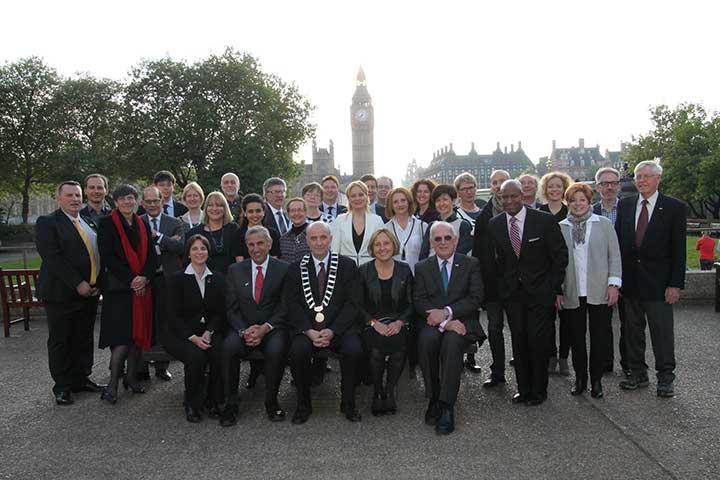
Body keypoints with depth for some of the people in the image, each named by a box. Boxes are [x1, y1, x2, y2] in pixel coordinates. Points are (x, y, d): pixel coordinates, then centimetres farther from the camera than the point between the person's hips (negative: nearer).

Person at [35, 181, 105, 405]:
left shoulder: (89, 223, 14)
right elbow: (52, 258, -16)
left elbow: (98, 253, 15)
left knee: (84, 339, 13)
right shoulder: (47, 223, -6)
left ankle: (82, 379, 25)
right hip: (62, 294, -6)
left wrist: (97, 284, 2)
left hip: (90, 292, 6)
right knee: (60, 341, 5)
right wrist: (78, 284, -20)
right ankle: (62, 386, 16)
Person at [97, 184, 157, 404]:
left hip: (142, 287, 5)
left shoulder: (143, 224, 13)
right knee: (121, 338, -9)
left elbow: (151, 255, 9)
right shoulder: (107, 224, -1)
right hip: (118, 287, -5)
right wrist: (130, 280, -14)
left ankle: (131, 377, 18)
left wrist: (144, 277, -8)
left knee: (139, 334, 6)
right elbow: (107, 257, -9)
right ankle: (113, 384, 1)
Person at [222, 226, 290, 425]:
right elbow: (231, 308, 5)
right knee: (229, 347, -29)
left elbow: (285, 306, -2)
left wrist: (265, 328, -15)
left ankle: (271, 401, -9)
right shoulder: (235, 270, 11)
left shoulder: (283, 269, 4)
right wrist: (244, 330, -12)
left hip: (272, 328, -2)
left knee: (276, 349, -32)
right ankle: (231, 403, -12)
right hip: (242, 328, 2)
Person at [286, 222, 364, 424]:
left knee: (354, 350, -28)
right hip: (306, 328, 1)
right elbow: (293, 305, 2)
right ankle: (303, 405, -5)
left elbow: (352, 304, -1)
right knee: (298, 350, -29)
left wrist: (332, 331, -14)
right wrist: (309, 331, -15)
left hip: (339, 327, 0)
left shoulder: (347, 266, 7)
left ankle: (348, 403, -3)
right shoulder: (296, 268, 10)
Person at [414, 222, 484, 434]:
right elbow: (419, 302, 0)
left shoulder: (471, 264, 9)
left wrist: (447, 313, -15)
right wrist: (443, 322, -15)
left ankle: (446, 406, -26)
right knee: (427, 340, -32)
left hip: (461, 322, -1)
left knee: (452, 342, -33)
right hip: (432, 323, 1)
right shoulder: (422, 267, 12)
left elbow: (475, 298, -2)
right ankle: (433, 398, -15)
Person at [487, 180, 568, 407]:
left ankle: (538, 391, 18)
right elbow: (495, 259, 7)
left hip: (540, 292, -3)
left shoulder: (544, 220, -8)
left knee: (538, 342, 0)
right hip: (512, 293, 3)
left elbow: (560, 256, -3)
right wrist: (501, 289, 2)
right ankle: (523, 388, 23)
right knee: (518, 342, 8)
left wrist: (555, 288, -5)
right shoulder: (494, 224, 2)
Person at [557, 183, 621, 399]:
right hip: (572, 294, 1)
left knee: (600, 338, 4)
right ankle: (580, 378, 22)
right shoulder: (560, 228, 6)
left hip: (600, 292, -1)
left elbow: (614, 256, 4)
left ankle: (596, 380, 18)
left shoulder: (604, 224, 5)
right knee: (576, 338, 8)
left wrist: (614, 284, -4)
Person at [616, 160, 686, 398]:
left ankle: (665, 377, 17)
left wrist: (676, 284, -10)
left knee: (662, 331, 3)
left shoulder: (674, 207, -3)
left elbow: (679, 249, -5)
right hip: (629, 278, 4)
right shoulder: (624, 205, 7)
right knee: (633, 329, 12)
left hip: (658, 280, -3)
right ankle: (638, 373, 25)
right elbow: (618, 241, 8)